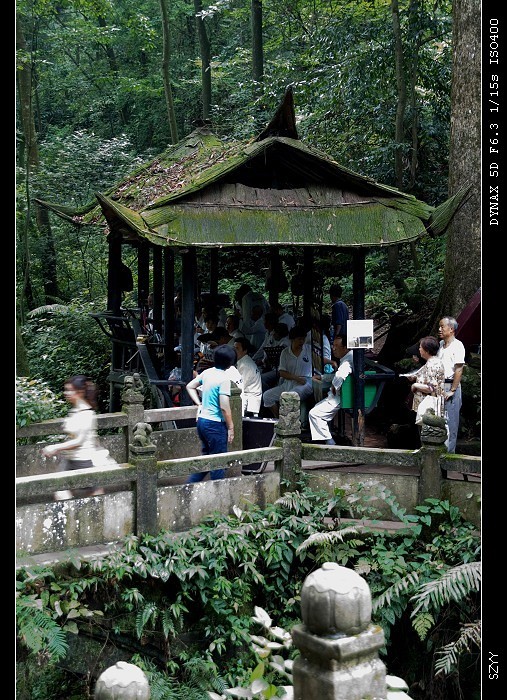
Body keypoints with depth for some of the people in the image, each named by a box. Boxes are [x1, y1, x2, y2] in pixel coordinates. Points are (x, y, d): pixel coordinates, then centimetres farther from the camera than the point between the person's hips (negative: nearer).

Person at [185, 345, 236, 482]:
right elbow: (224, 407, -20)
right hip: (215, 424, -8)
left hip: (201, 420, 8)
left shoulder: (207, 372, 4)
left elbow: (190, 386, 17)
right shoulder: (224, 379, -18)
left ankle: (189, 485, 18)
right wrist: (231, 428, -12)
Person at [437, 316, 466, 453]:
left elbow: (459, 370, -15)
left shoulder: (457, 345, -11)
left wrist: (452, 390, -17)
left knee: (450, 421, -2)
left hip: (450, 386, -7)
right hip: (438, 385, 7)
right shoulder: (440, 344, 13)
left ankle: (448, 451, 3)